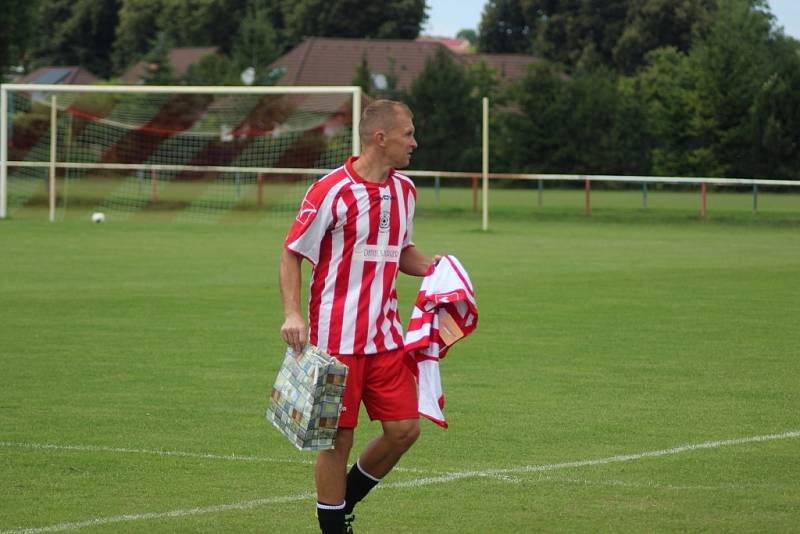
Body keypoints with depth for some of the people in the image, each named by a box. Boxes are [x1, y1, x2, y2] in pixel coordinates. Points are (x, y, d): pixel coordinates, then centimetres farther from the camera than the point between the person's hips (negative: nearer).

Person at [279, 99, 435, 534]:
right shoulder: (332, 191, -11)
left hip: (386, 335, 6)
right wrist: (293, 314, -19)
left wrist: (434, 267, 4)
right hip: (336, 339, -6)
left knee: (404, 429, 0)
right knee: (339, 438, -2)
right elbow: (292, 254, -6)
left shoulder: (404, 191, 10)